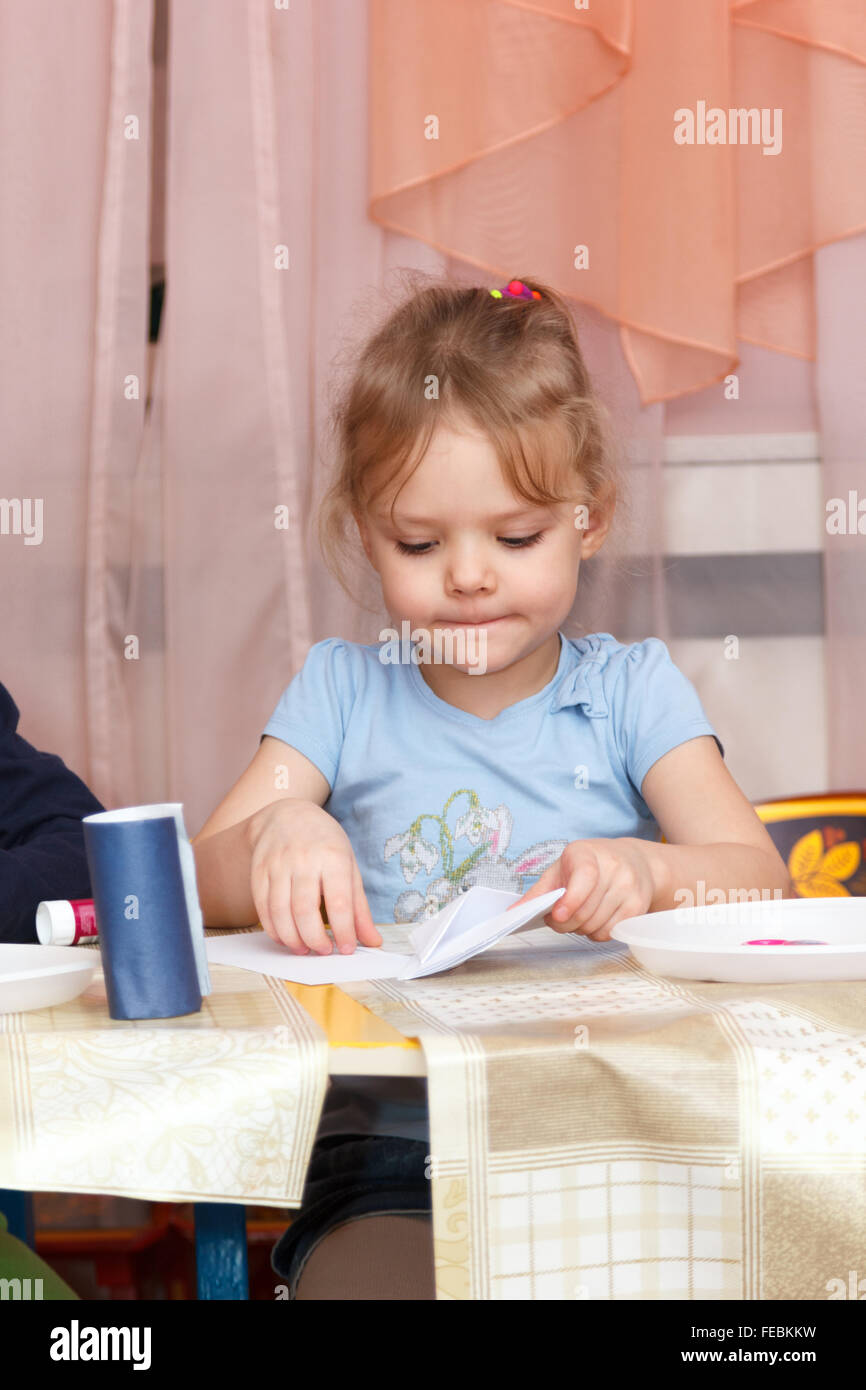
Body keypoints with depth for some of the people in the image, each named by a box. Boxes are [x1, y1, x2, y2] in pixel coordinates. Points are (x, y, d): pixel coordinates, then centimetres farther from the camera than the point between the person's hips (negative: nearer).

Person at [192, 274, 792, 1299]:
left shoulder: (630, 688, 9)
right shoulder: (342, 691, 11)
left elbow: (761, 880, 0)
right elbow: (200, 886, 3)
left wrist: (648, 871, -22)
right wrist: (276, 832, -20)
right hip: (391, 1148, 0)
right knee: (368, 1278, -31)